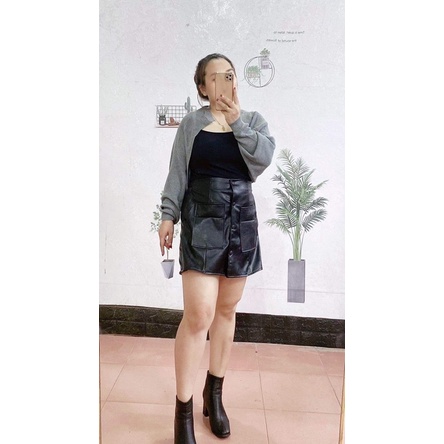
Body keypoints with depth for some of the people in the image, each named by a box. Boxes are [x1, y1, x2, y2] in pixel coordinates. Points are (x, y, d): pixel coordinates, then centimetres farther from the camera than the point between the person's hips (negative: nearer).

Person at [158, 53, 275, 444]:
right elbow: (177, 173, 4)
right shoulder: (191, 123, 6)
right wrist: (168, 215, -3)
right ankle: (184, 411, 4)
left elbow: (263, 158, -7)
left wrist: (235, 118, -8)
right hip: (201, 217, -2)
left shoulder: (253, 120, 11)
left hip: (241, 219, 3)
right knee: (199, 315, -11)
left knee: (226, 309, 10)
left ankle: (215, 394, 27)